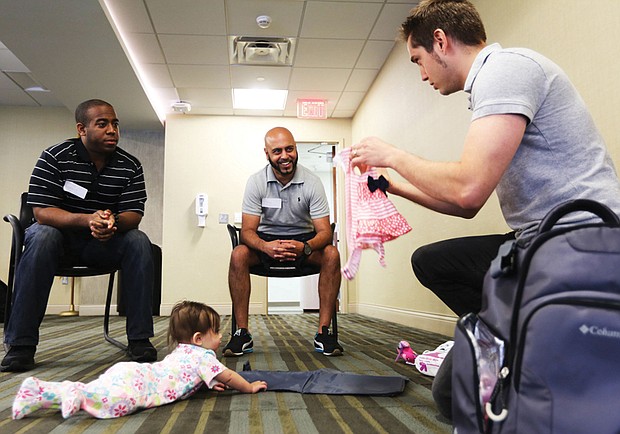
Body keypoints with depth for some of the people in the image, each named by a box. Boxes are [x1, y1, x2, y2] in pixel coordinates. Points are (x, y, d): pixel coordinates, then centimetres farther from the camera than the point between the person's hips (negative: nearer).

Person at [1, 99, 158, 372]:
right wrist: (88, 220, -36)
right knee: (41, 237, -34)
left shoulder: (130, 166, -3)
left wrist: (114, 222, -35)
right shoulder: (55, 157, -10)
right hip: (61, 236, -2)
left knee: (139, 241, -25)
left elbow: (133, 214, -9)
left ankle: (139, 339, -21)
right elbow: (41, 212, -18)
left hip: (105, 242, 2)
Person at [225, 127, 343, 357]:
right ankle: (242, 333, -22)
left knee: (332, 254, -30)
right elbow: (247, 231, -14)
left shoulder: (311, 182, -13)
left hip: (303, 239, 0)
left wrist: (305, 247, -40)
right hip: (267, 239, 0)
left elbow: (324, 232, -16)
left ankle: (323, 332, -23)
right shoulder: (256, 182, -11)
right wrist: (265, 246, -39)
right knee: (238, 255, -30)